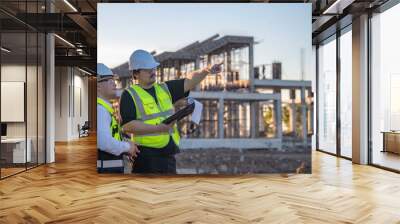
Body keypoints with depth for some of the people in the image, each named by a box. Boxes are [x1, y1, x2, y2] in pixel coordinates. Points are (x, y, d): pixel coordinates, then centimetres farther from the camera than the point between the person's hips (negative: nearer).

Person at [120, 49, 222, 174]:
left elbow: (189, 82, 7)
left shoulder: (164, 89, 13)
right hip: (146, 157, -6)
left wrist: (206, 70, -10)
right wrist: (159, 127, -21)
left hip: (168, 155, 7)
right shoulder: (129, 95, -5)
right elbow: (127, 126, -16)